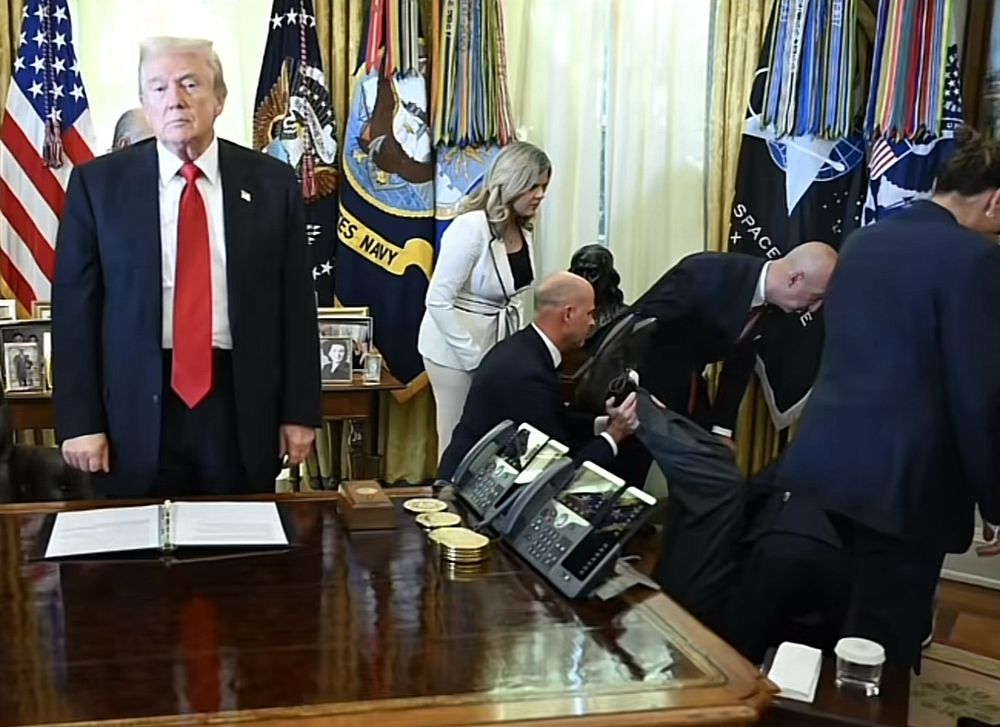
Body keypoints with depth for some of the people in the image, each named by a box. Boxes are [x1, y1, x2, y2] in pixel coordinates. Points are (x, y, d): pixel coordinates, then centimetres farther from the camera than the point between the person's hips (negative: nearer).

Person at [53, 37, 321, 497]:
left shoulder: (271, 183, 2)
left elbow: (296, 302, 3)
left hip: (243, 404, 1)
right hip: (137, 408, 0)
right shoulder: (97, 183, 1)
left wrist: (299, 410, 1)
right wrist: (80, 419, -4)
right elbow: (75, 304, 1)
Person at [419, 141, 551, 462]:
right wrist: (474, 358, -21)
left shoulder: (522, 229, 3)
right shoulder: (471, 227, -21)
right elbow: (438, 301, -22)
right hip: (457, 347, -7)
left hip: (499, 342, 7)